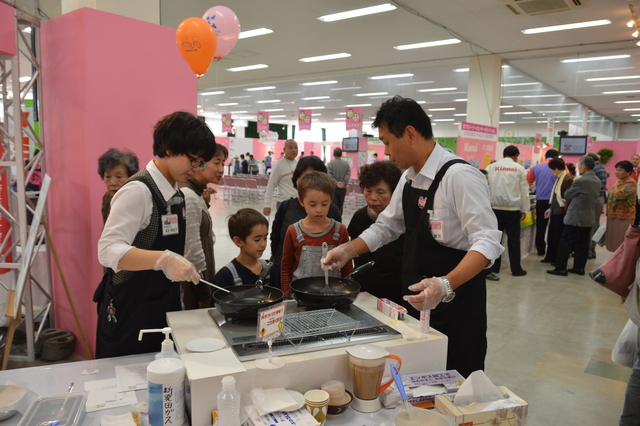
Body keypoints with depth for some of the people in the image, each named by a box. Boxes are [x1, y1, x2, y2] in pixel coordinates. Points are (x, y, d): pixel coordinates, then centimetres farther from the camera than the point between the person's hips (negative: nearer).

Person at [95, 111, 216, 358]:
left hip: (165, 309, 8)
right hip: (130, 314, -8)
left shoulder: (176, 195, 8)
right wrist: (164, 259, -39)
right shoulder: (138, 191, -18)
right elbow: (109, 251, -27)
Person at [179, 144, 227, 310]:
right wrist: (204, 296, -15)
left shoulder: (196, 195, 8)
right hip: (193, 286, -9)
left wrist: (205, 204, 3)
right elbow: (192, 252, -22)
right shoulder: (189, 198, -21)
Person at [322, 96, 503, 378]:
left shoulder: (459, 175, -20)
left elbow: (487, 243, -24)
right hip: (417, 301, 7)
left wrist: (445, 286, -36)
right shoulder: (409, 178, 6)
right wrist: (348, 250, 5)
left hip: (455, 300, -7)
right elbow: (386, 225, 17)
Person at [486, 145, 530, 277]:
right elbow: (524, 190, 1)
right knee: (513, 239, 5)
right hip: (512, 208, -1)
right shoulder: (519, 168, 0)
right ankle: (516, 269, 10)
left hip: (495, 207, 1)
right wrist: (524, 209, 9)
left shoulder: (491, 167, 2)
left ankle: (494, 267, 11)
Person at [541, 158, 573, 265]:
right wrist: (550, 208, 22)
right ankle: (550, 257, 25)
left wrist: (567, 214, -20)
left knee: (559, 237, 3)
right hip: (555, 211, 9)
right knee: (551, 236, 14)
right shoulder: (559, 178, 11)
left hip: (561, 212, -9)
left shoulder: (567, 179, -16)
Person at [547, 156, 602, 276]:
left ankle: (560, 268, -1)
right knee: (582, 243, 12)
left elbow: (567, 196, -7)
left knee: (565, 242, -2)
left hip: (576, 218, -8)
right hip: (589, 217, 8)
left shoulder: (580, 181, -18)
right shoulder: (597, 181, 7)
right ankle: (579, 267, 18)